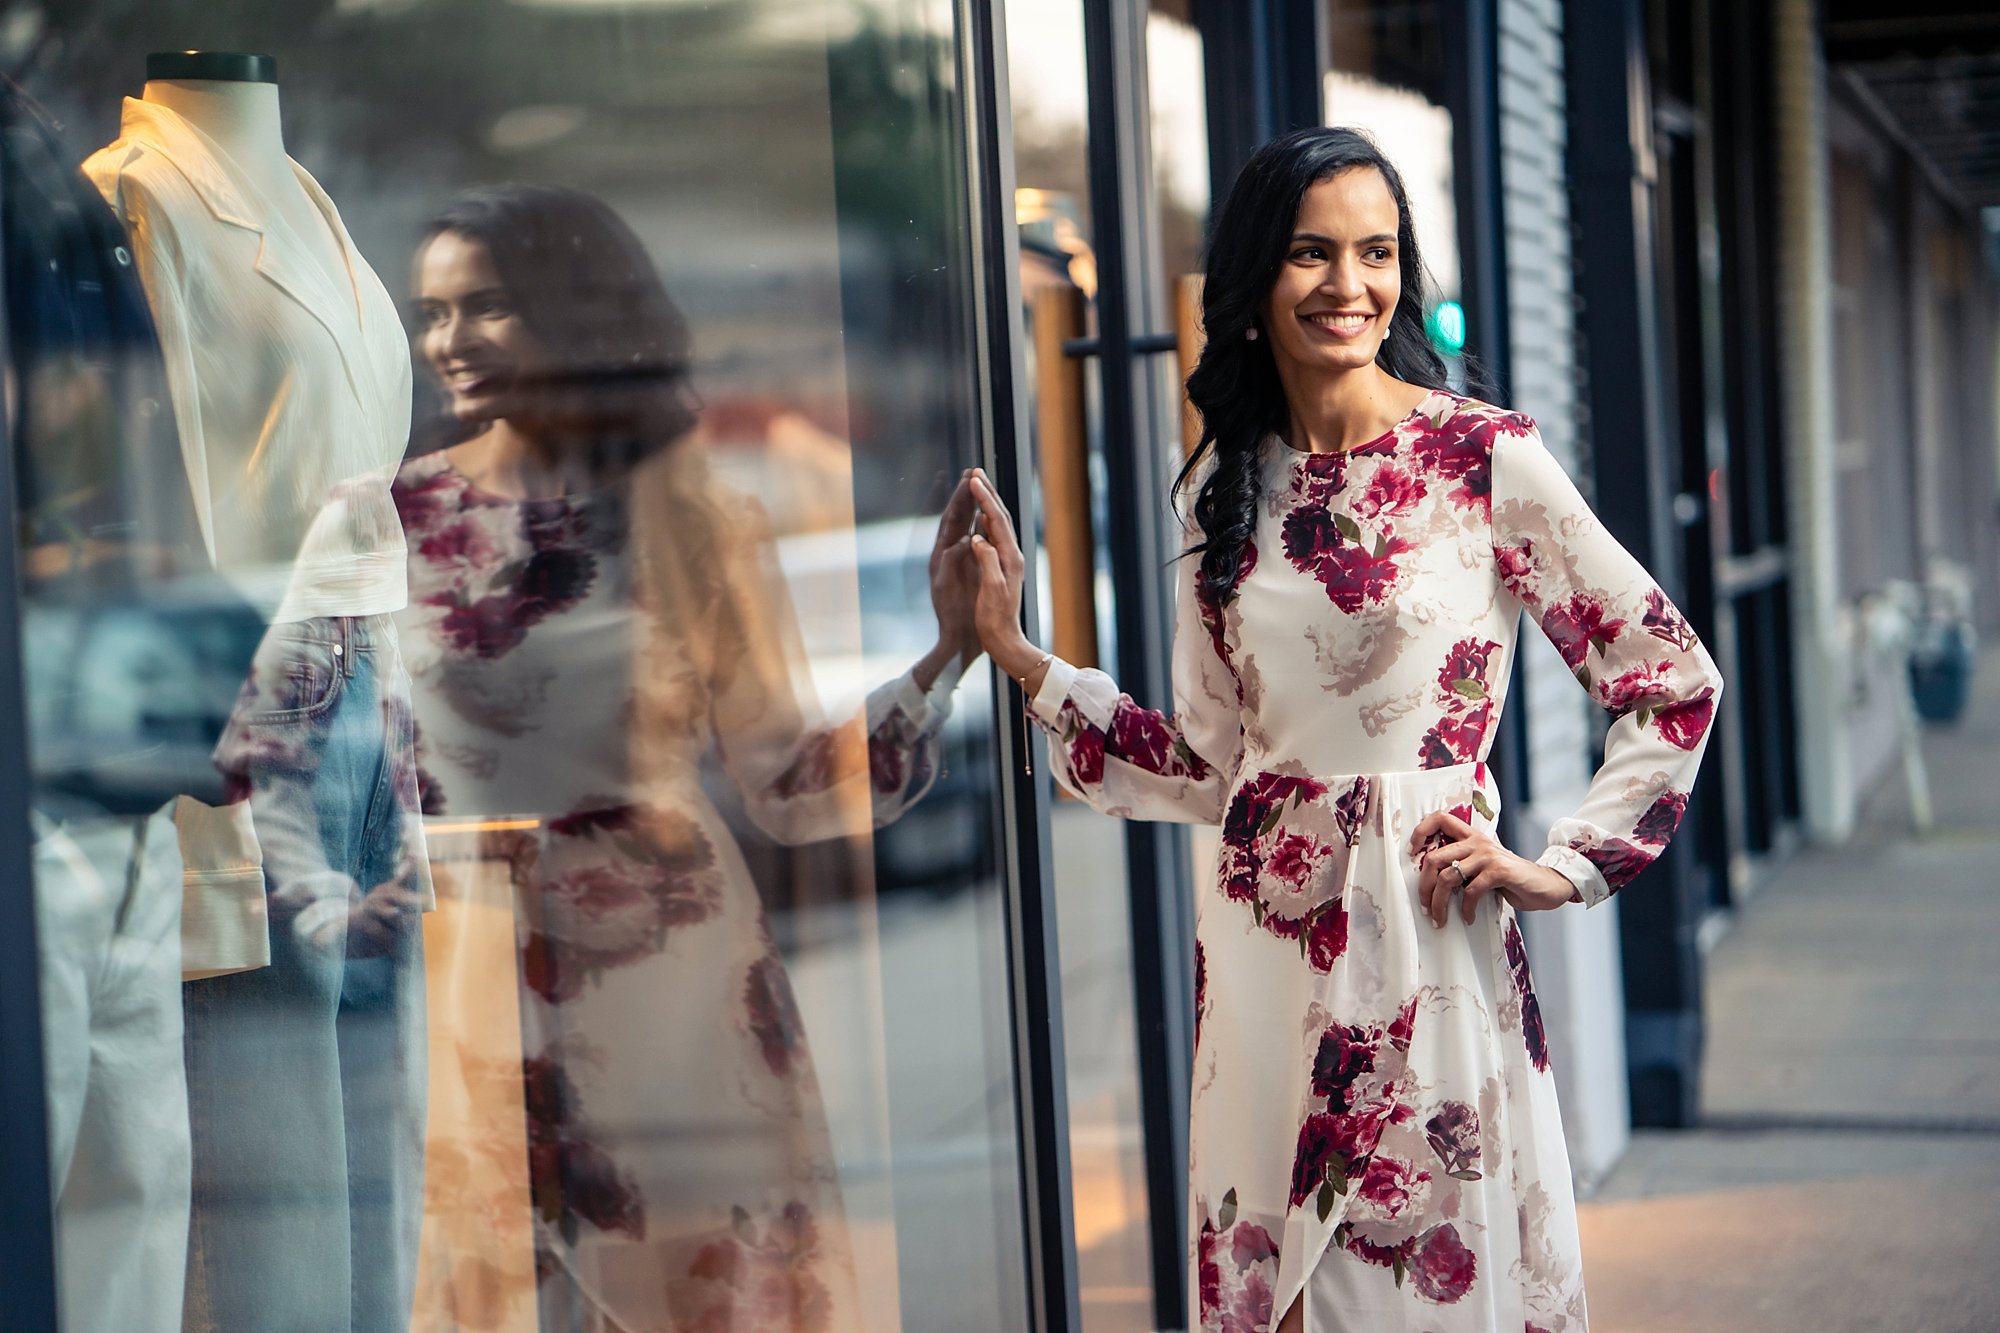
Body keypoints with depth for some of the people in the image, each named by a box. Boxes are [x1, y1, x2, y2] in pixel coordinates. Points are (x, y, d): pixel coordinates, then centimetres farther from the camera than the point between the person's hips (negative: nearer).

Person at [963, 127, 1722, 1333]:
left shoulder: (1485, 455, -6)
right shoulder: (1227, 484, 8)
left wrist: (1566, 869, -5)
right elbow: (1207, 768, 10)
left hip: (1428, 943, -4)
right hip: (1262, 950, 4)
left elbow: (1676, 682, -3)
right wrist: (1020, 656, 7)